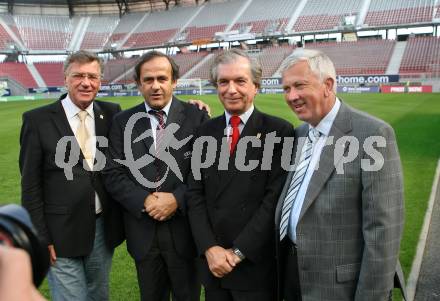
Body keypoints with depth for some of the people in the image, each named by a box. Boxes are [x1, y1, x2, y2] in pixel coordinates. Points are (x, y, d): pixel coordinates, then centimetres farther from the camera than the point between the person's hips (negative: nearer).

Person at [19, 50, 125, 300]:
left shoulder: (111, 113, 2)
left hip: (104, 229, 4)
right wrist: (40, 238, -7)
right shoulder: (38, 120, -8)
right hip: (61, 234, -3)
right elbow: (30, 185, -6)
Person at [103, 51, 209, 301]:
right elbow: (113, 174, -2)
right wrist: (144, 201, -16)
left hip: (185, 229, -1)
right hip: (143, 231, 2)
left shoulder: (197, 116, -5)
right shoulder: (123, 122, 2)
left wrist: (178, 199, -19)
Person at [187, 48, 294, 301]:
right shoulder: (206, 131, 5)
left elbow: (275, 198, -14)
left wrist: (238, 252, -13)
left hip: (256, 265, -4)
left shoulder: (279, 131, -9)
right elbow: (196, 194, 2)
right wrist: (209, 248, -8)